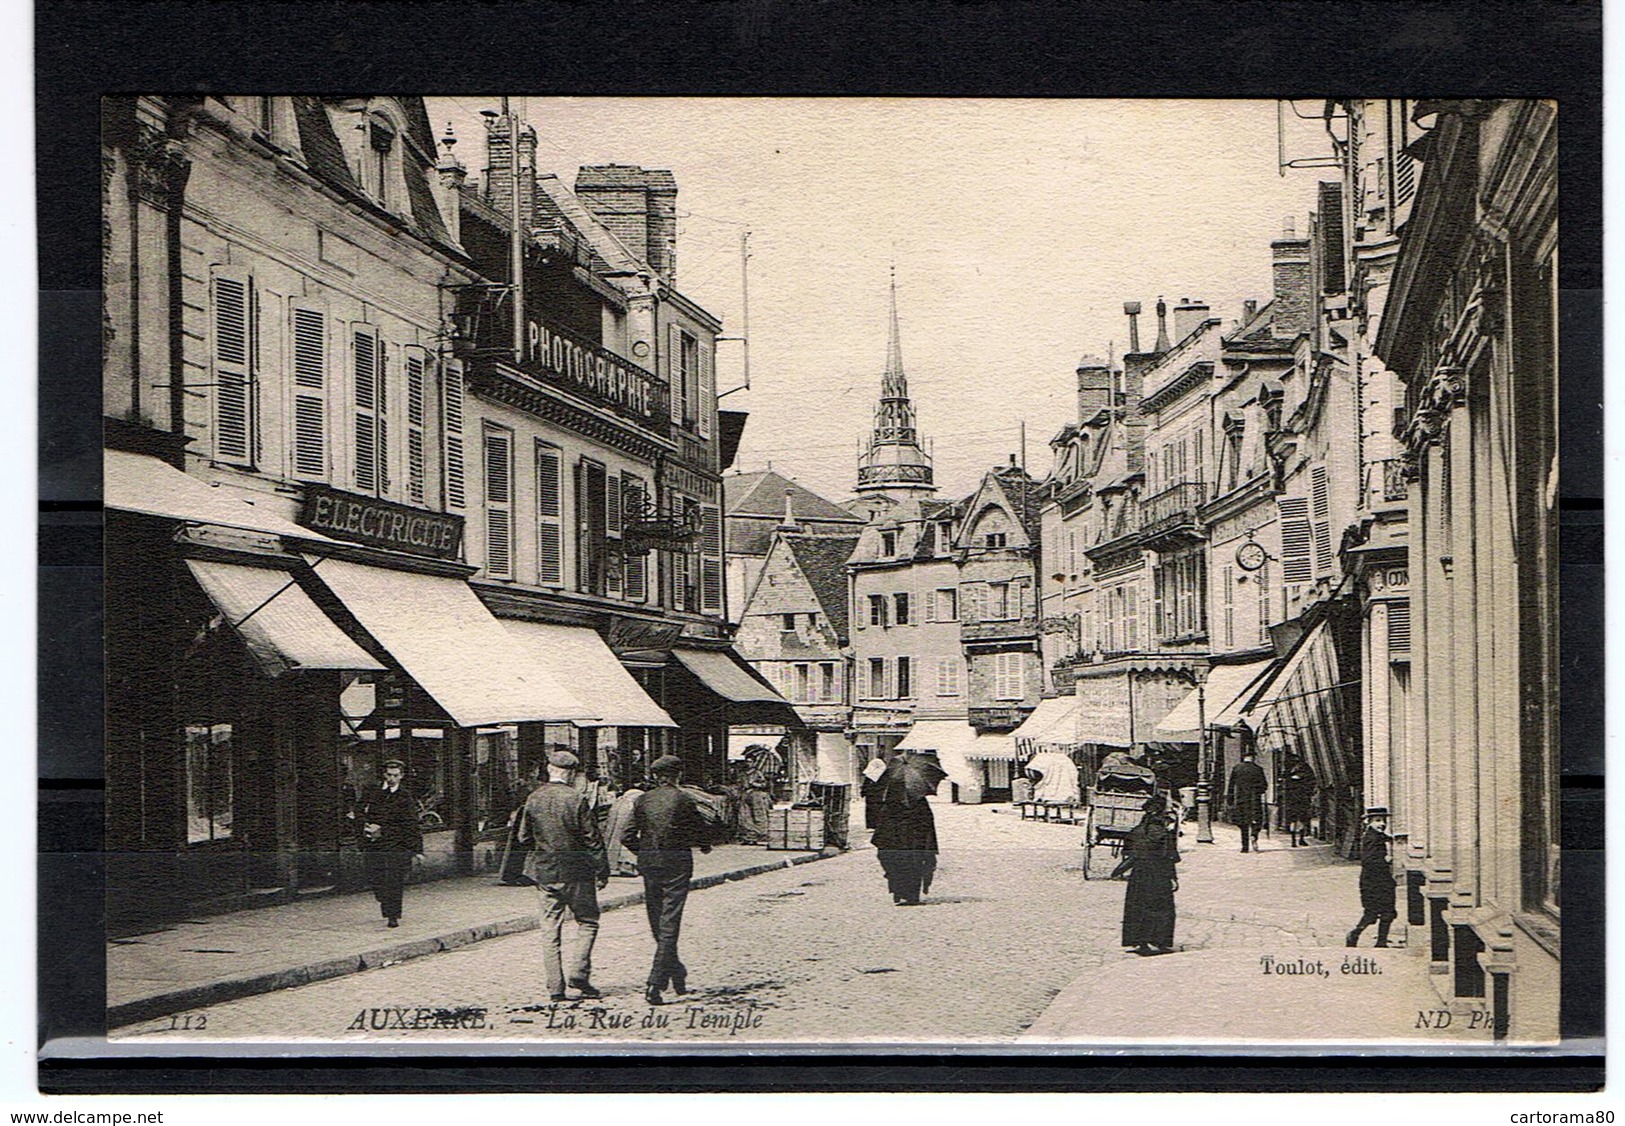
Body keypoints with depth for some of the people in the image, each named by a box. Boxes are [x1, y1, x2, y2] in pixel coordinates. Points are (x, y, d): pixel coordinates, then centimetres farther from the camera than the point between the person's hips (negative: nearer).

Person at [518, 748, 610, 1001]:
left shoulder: (534, 799, 1)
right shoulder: (577, 799, -12)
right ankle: (579, 973, -2)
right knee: (587, 922, 11)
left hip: (543, 871, 4)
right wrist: (602, 871, -1)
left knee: (550, 928, 7)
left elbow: (524, 836, 8)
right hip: (575, 871, -4)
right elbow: (592, 839, -10)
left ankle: (555, 987, 6)